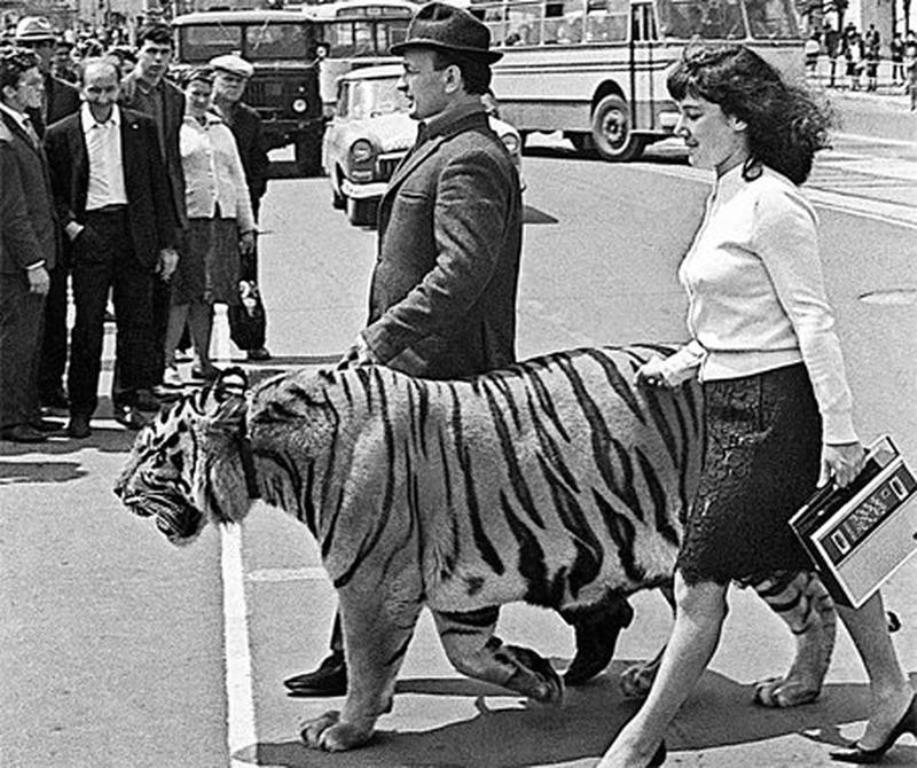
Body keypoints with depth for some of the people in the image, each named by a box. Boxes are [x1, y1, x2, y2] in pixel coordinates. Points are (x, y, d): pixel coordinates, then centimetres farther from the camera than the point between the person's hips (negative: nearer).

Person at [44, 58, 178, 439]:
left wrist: (167, 243, 6)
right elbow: (51, 192, 8)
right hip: (89, 236, -2)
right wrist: (68, 223, -9)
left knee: (135, 322, 5)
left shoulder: (142, 127, 7)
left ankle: (127, 401, 18)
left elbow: (159, 186, 8)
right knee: (88, 325, -2)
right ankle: (80, 409, 8)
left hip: (135, 234, 2)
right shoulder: (61, 134, 2)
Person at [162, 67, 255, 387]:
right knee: (181, 296, -8)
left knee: (207, 296, 8)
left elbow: (238, 179, 22)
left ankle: (203, 360, 15)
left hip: (222, 220, 5)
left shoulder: (222, 131, 19)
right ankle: (168, 362, -3)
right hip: (187, 219, -5)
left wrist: (247, 225, 17)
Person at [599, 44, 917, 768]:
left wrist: (840, 431, -19)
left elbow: (814, 321, -18)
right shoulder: (726, 197, 13)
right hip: (737, 406, 10)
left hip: (772, 409, -10)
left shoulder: (771, 204, -15)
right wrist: (683, 363, 10)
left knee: (700, 580, -4)